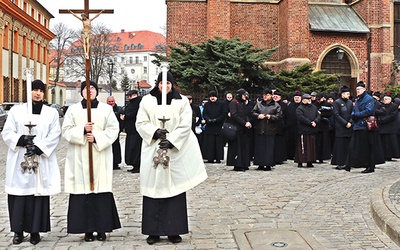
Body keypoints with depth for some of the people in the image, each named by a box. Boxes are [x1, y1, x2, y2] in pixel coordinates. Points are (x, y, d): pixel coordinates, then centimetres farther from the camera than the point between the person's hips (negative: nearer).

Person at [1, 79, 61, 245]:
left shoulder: (52, 113, 9)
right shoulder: (16, 111, 9)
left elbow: (54, 136, 0)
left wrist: (39, 147, -14)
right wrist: (21, 139, -15)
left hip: (41, 161, 0)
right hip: (19, 162, 0)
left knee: (39, 195, -1)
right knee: (19, 195, 0)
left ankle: (35, 230, 9)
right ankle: (18, 231, 11)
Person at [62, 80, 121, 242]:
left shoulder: (106, 109, 8)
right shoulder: (73, 109, 9)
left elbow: (113, 129, 0)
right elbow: (66, 130, 3)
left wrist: (97, 137, -13)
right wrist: (82, 130, -14)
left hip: (100, 157, 0)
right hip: (79, 158, 1)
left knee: (101, 189, -3)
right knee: (83, 189, -2)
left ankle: (102, 228, 6)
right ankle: (87, 229, 5)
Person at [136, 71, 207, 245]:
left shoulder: (182, 101, 5)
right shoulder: (147, 101, 7)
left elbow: (185, 125, -3)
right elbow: (141, 123, 2)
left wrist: (171, 141, -15)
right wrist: (155, 132, -16)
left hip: (176, 151, 0)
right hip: (153, 151, 0)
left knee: (175, 190, 0)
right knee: (154, 189, 1)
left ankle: (174, 230, 8)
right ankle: (153, 231, 8)